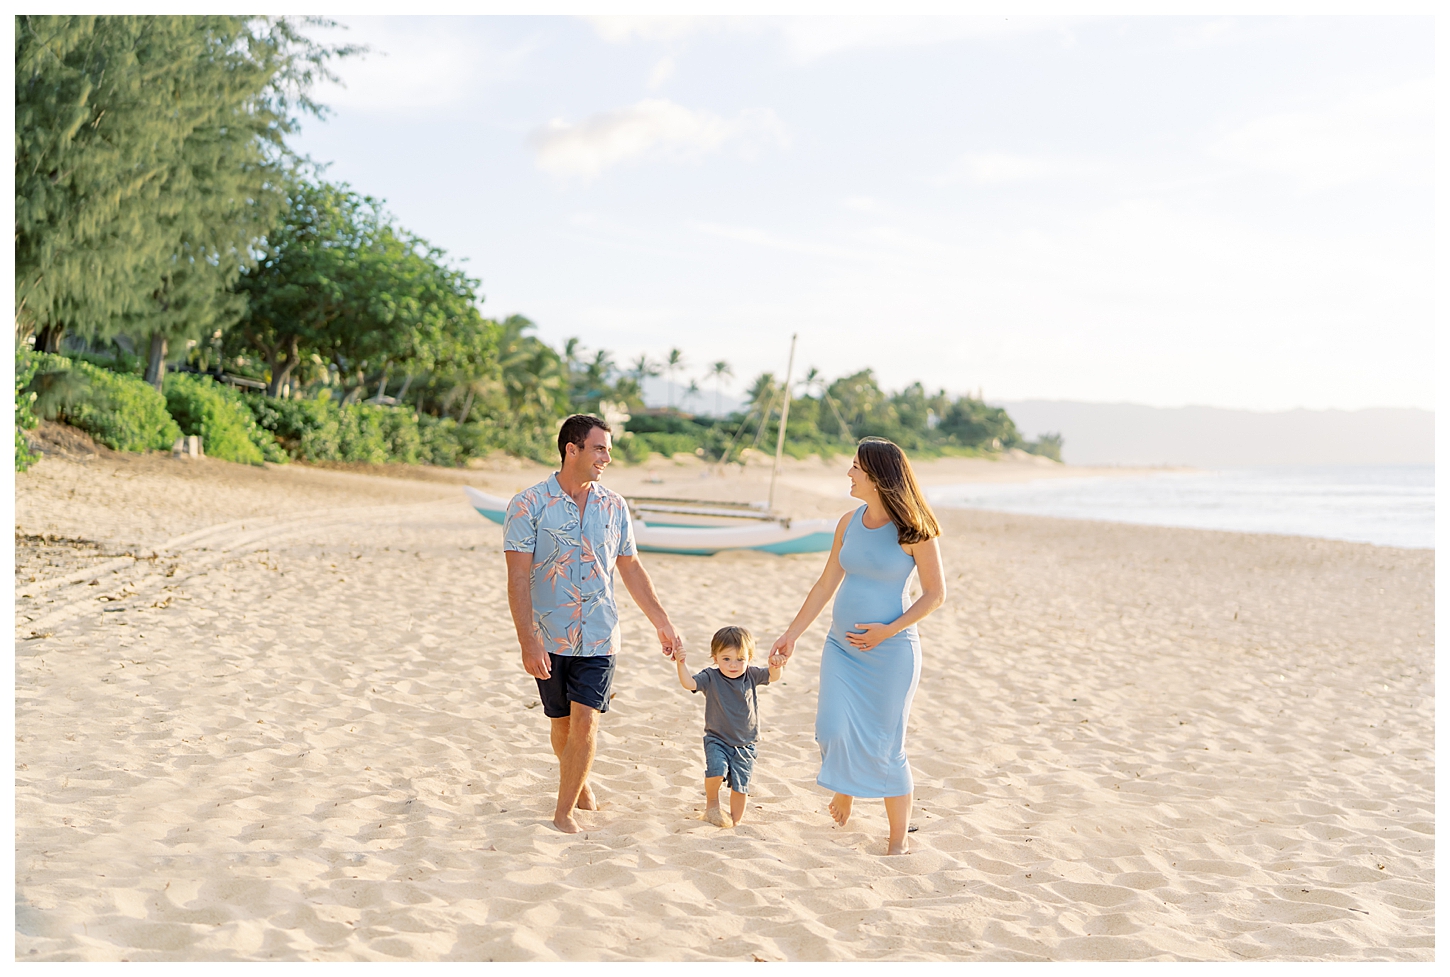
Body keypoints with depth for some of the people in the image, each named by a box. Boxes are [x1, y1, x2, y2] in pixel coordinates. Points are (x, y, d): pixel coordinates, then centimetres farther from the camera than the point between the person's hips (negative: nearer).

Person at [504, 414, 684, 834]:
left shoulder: (613, 507, 5)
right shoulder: (528, 505, -8)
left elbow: (632, 569, 14)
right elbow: (518, 578, -11)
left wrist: (663, 624, 15)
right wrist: (528, 642, -18)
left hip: (599, 637, 2)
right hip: (550, 637, -1)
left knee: (585, 722, -9)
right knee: (561, 723, 12)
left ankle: (564, 813, 1)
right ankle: (580, 784, 39)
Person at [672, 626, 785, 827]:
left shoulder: (751, 675, -3)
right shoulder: (711, 677, -10)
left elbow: (772, 676, -13)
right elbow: (689, 683, -23)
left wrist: (776, 666, -36)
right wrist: (680, 665, -41)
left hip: (745, 744, 2)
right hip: (717, 739, -2)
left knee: (740, 785, 3)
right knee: (716, 770, -26)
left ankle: (735, 820, 23)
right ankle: (712, 802, 4)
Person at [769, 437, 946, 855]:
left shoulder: (913, 531, -11)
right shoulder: (849, 523, 4)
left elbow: (935, 594, -7)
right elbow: (826, 585, 11)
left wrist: (888, 631, -16)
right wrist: (792, 633, 11)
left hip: (891, 650, -4)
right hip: (842, 645, 4)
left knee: (886, 747, 0)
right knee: (833, 732, -5)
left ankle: (898, 841, 15)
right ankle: (845, 783, 30)